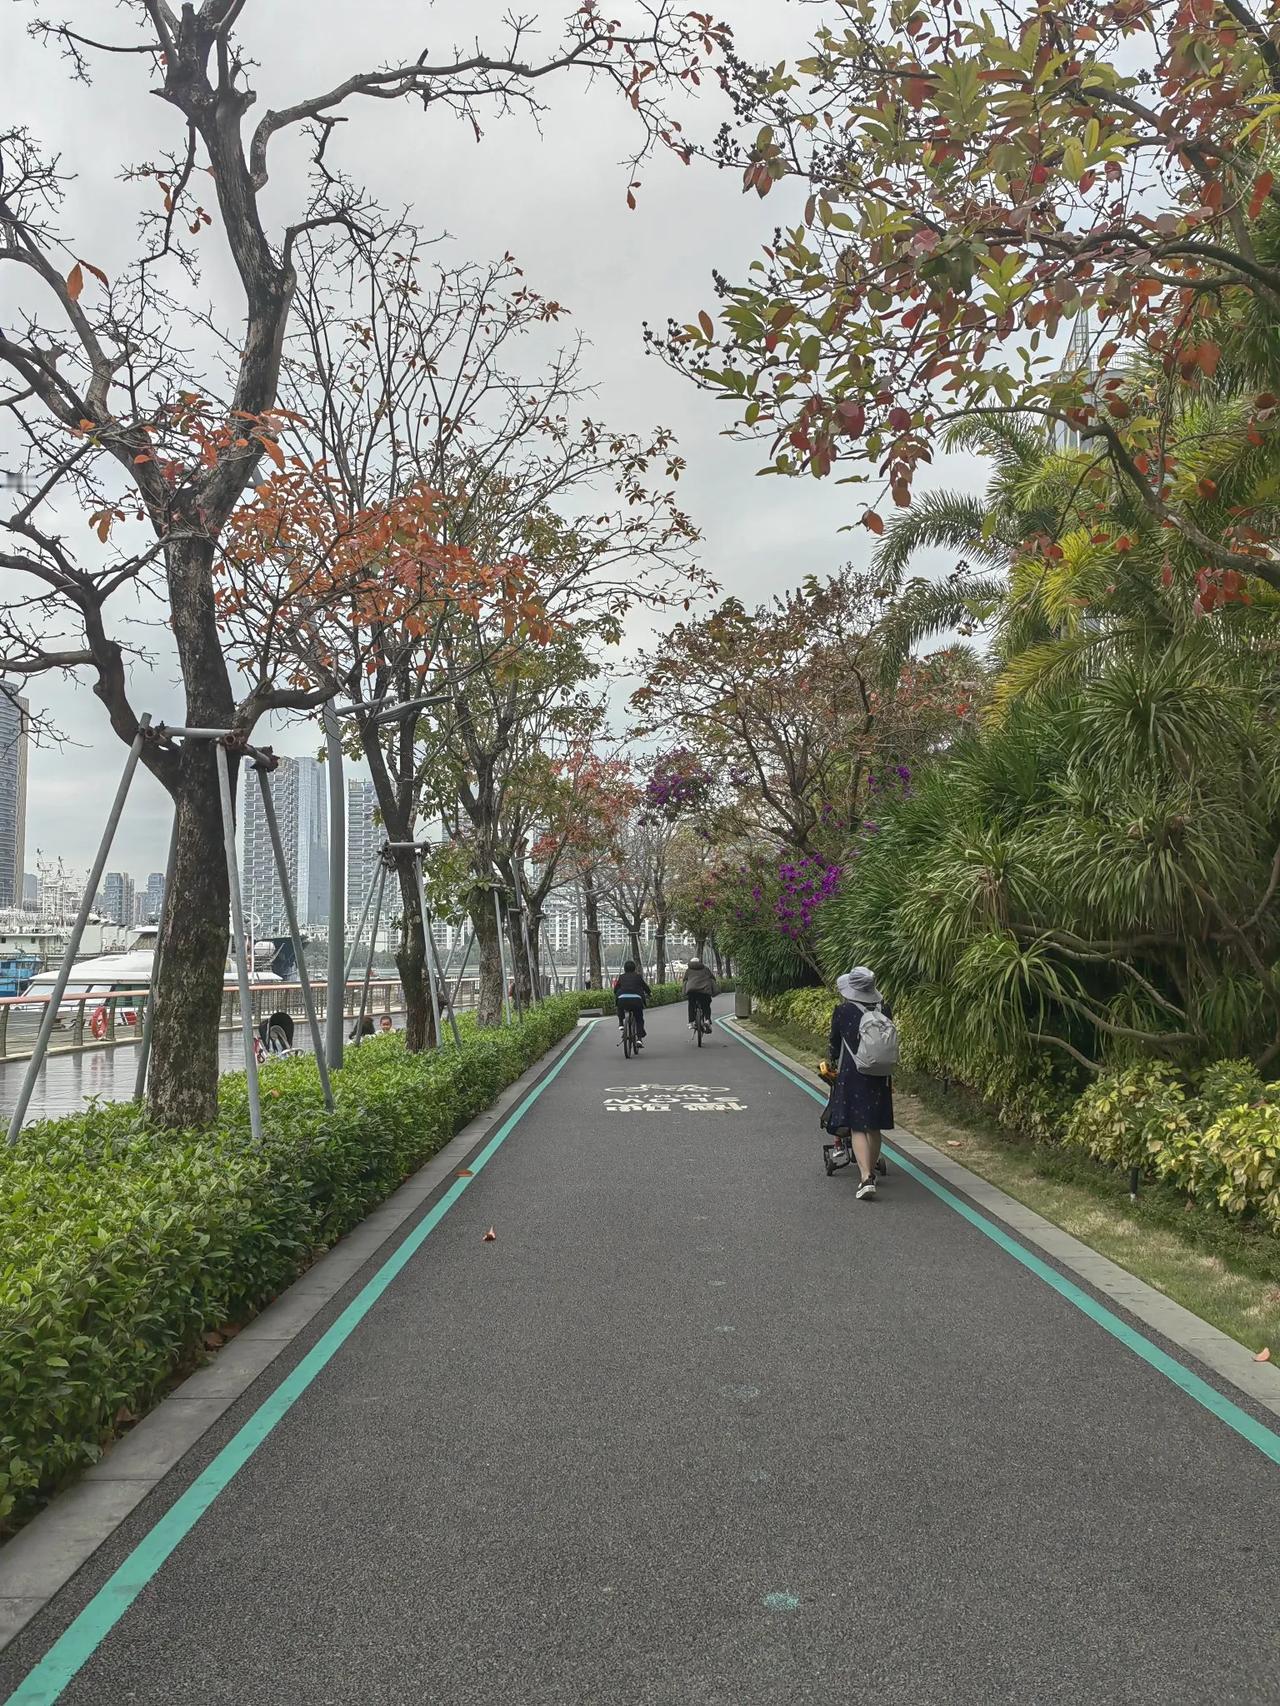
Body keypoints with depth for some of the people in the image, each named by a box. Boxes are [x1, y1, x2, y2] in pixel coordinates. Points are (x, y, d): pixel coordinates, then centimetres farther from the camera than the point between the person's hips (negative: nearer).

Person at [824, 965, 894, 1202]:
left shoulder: (843, 1010, -8)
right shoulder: (884, 1009, 1)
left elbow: (834, 1040, 5)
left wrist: (831, 1062, 25)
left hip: (852, 1074, -4)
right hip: (880, 1075, 4)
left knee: (857, 1127, -4)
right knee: (874, 1125, 19)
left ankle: (866, 1178, -17)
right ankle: (873, 1166, 36)